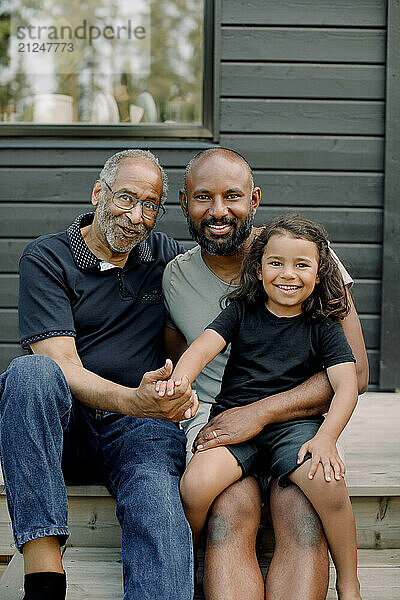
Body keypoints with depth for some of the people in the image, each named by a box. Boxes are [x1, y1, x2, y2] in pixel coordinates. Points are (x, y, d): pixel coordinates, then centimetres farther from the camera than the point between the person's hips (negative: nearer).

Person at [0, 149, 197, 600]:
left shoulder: (166, 255, 13)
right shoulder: (46, 258, 0)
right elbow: (62, 366, -13)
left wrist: (180, 385, 4)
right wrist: (134, 400, -31)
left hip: (139, 429, 2)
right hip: (59, 425, -1)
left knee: (159, 506, -33)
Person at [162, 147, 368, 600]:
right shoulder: (175, 277, 6)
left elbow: (353, 372, -7)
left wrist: (260, 413, -16)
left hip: (296, 418, -1)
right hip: (212, 417, 1)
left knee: (303, 520, -32)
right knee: (231, 515, -31)